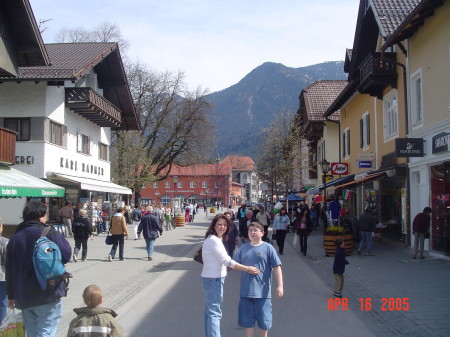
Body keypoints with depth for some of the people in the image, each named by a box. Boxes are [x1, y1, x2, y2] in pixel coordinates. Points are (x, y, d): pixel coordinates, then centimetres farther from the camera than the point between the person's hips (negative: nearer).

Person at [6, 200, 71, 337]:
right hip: (48, 294, -5)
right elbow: (66, 255, -12)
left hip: (24, 296, 6)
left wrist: (11, 295, 20)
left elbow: (9, 270, 12)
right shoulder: (50, 233, -8)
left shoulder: (15, 238, 9)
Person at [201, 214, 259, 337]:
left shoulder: (216, 239, 11)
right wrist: (247, 269, -24)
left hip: (212, 278, 10)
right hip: (213, 279, -10)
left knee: (209, 310, 17)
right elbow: (227, 261, -25)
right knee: (215, 312, -10)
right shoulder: (213, 240, -20)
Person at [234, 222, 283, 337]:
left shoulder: (268, 248, -5)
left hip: (263, 292, -3)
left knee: (263, 322, 8)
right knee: (247, 320, 12)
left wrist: (280, 286, -10)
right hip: (246, 291, 3)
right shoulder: (243, 248, 6)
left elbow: (277, 267, -6)